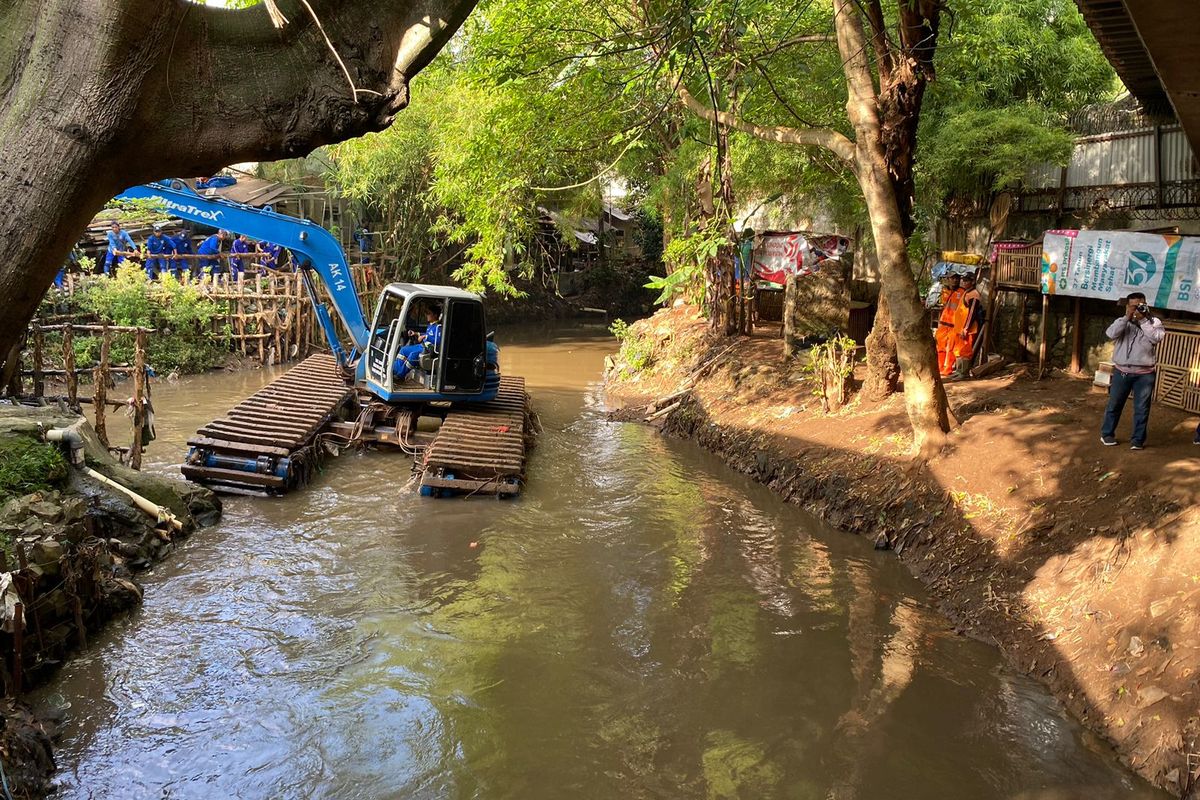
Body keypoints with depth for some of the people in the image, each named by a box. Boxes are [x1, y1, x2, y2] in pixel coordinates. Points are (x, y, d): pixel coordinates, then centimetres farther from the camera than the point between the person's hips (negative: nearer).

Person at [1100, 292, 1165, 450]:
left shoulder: (1154, 322, 2)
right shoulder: (1122, 321, 4)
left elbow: (1157, 337, -16)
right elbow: (1111, 334, -15)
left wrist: (1143, 320, -16)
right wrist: (1127, 317, -18)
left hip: (1144, 374, -1)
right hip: (1122, 372, 1)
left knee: (1141, 408, 4)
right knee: (1114, 405, 10)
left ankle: (1138, 439, 13)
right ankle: (1107, 434, 23)